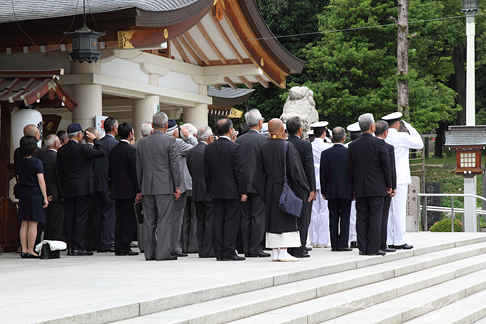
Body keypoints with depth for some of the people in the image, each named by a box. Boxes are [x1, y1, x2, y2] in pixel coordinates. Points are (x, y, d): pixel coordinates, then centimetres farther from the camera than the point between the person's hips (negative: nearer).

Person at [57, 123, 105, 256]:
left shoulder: (61, 150, 5)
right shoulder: (83, 148, -13)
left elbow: (60, 171, 10)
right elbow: (101, 152, -6)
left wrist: (63, 188, 16)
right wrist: (95, 139, 7)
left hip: (67, 190, 5)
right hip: (82, 189, -5)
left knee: (69, 219, 8)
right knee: (81, 218, -3)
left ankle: (70, 247, 9)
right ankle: (78, 248, -5)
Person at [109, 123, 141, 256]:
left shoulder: (113, 150, 8)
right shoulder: (131, 150, -12)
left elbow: (110, 171, 11)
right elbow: (134, 171, -14)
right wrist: (138, 190, -11)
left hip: (116, 190, 7)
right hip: (128, 190, -7)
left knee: (119, 219, 10)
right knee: (130, 220, -2)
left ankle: (118, 248, 11)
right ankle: (125, 248, -4)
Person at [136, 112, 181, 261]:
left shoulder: (141, 142, 7)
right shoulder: (170, 141, -7)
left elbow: (139, 167, 11)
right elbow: (174, 165, -8)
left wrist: (141, 187, 17)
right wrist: (177, 186, -2)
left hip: (147, 187, 4)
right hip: (164, 187, -4)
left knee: (149, 221, 9)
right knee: (164, 221, -3)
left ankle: (149, 253, 12)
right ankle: (163, 253, -4)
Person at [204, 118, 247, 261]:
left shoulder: (208, 148, 5)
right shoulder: (235, 148, -11)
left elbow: (206, 172, 9)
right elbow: (240, 171, -11)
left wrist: (210, 190, 16)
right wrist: (243, 191, -6)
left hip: (216, 191, 5)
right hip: (232, 191, -5)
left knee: (218, 221, 8)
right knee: (231, 221, -1)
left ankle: (218, 252, 9)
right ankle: (229, 253, -1)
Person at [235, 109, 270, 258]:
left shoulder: (239, 140, 5)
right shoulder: (264, 139, -8)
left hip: (244, 184, 5)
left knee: (246, 217, 8)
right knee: (258, 217, -1)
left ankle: (247, 249, 9)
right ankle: (256, 249, -2)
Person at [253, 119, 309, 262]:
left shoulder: (264, 148, 3)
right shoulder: (287, 146, -11)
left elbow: (260, 172, 6)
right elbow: (295, 169, -12)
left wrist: (264, 191, 13)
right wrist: (302, 189, -4)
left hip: (270, 189, 5)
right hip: (285, 189, -5)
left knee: (273, 219, 8)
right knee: (286, 219, -1)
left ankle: (275, 252, 10)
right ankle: (283, 252, -5)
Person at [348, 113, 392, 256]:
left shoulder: (353, 145, 4)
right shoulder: (379, 143, -8)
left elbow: (350, 169, 7)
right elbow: (386, 166, -6)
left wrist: (354, 188, 14)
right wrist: (389, 185, 4)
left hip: (360, 188, 4)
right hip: (377, 187, -4)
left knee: (362, 217, 6)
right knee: (375, 217, -1)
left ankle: (363, 248, 6)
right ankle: (373, 248, -2)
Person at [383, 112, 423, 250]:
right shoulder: (402, 137, -9)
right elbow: (419, 144, 2)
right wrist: (411, 128, 9)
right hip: (399, 179, -5)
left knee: (387, 211, 7)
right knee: (399, 211, -4)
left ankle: (388, 240, 9)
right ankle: (399, 241, -3)